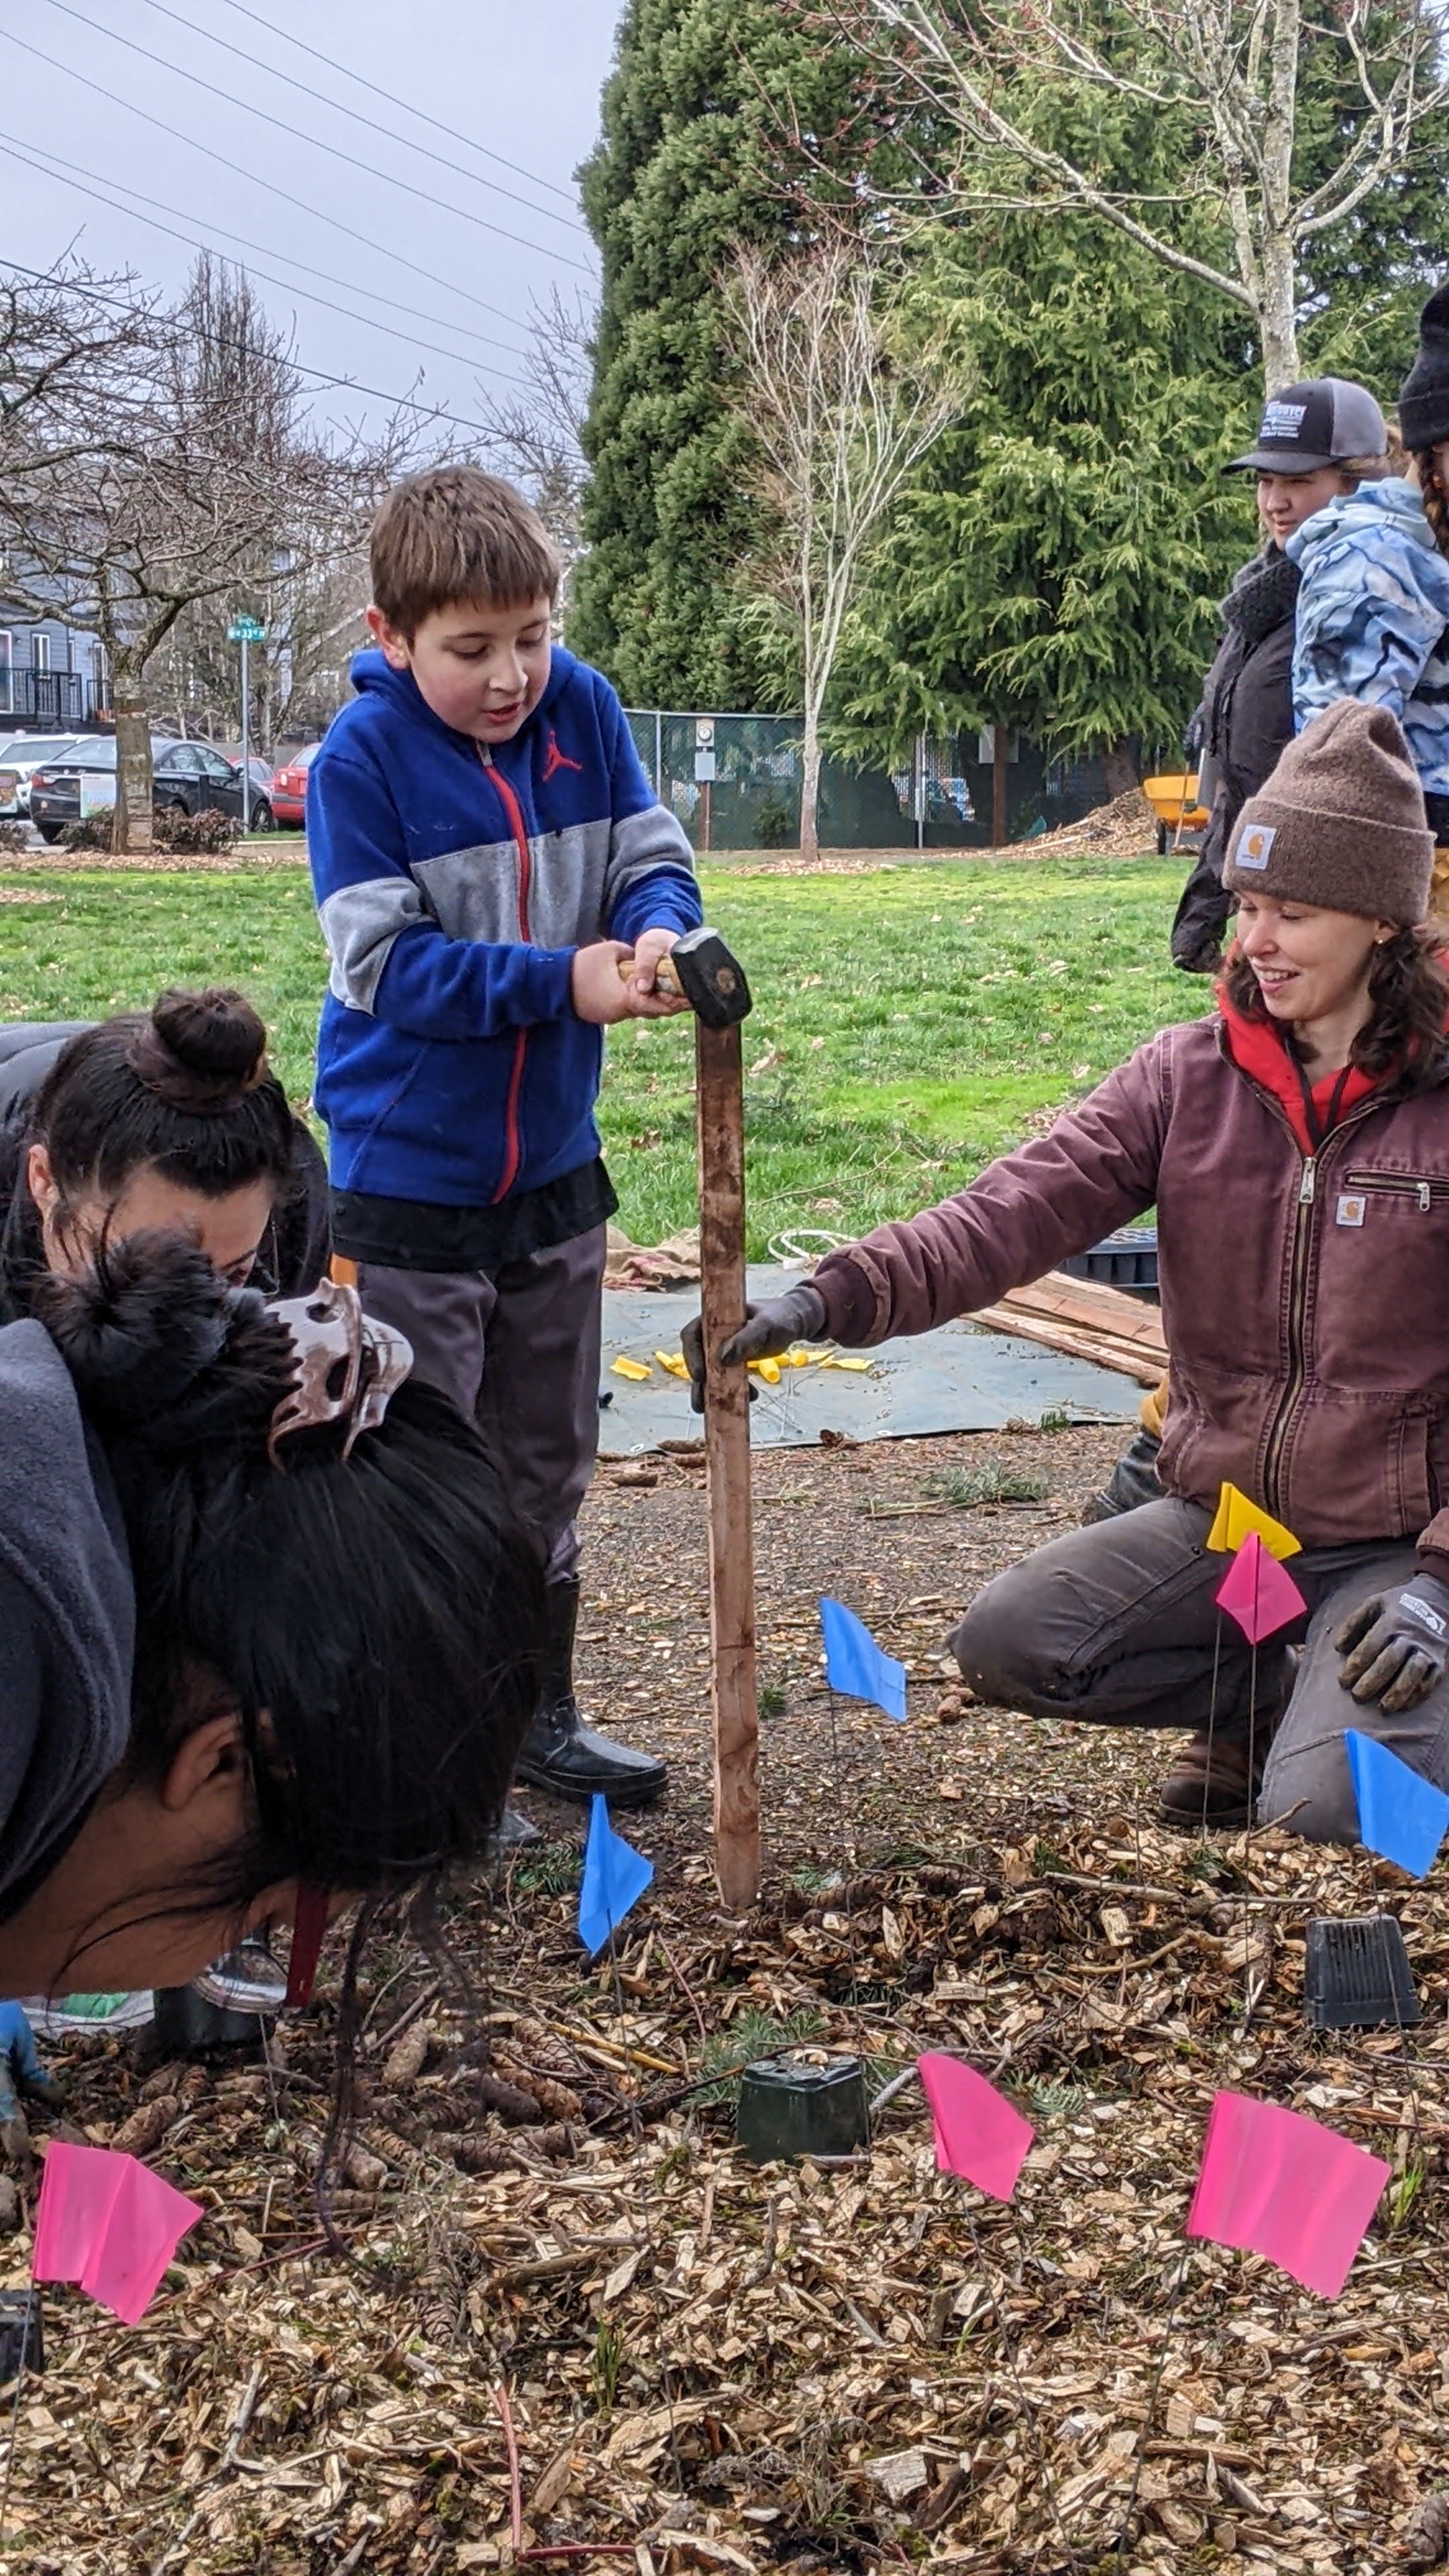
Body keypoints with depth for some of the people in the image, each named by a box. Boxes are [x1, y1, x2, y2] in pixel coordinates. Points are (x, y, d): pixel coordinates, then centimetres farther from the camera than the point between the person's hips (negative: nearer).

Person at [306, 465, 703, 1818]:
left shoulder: (582, 707, -4)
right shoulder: (362, 758, -16)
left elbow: (653, 859, 0)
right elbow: (385, 963, -19)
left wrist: (655, 934, -23)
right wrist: (562, 982, -27)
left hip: (555, 1164, 5)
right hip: (409, 1184, -5)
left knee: (546, 1463, 18)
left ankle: (536, 1709, 33)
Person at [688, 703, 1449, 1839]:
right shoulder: (1191, 1075, -1)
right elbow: (1018, 1209, -16)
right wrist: (831, 1296, -32)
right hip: (1222, 1513, 5)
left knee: (1320, 1811, -25)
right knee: (1006, 1642, -12)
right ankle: (1267, 1691, 11)